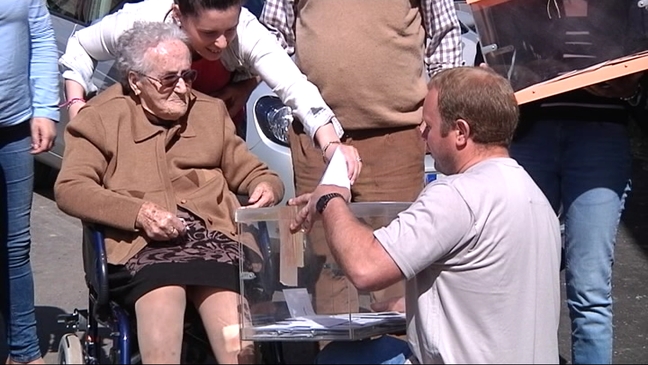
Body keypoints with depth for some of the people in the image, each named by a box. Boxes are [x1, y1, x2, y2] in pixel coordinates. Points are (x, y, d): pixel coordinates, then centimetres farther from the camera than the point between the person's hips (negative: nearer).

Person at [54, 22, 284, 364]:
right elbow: (69, 189, 2)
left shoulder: (210, 111, 25)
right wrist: (139, 213, -11)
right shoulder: (101, 117, 13)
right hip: (144, 246, -2)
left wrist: (266, 187, 5)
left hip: (217, 237, 3)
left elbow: (251, 171, 31)